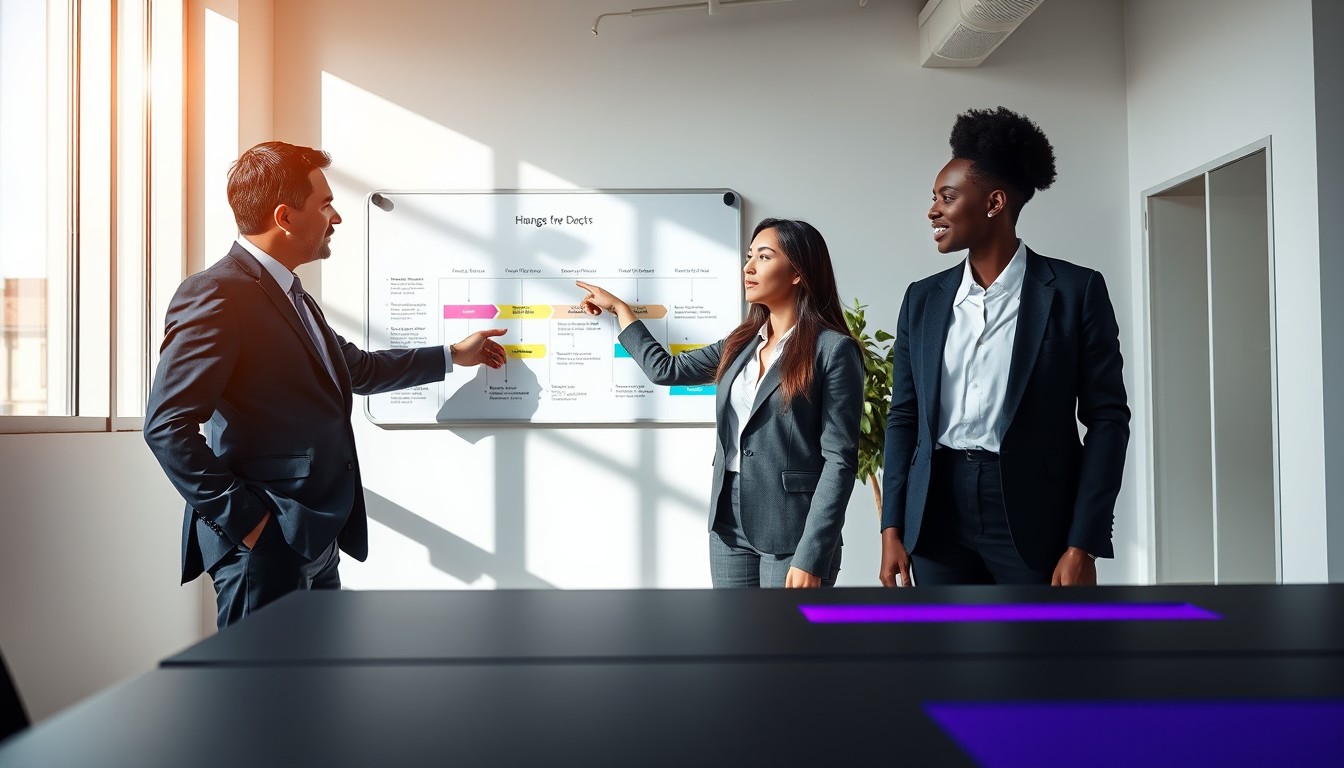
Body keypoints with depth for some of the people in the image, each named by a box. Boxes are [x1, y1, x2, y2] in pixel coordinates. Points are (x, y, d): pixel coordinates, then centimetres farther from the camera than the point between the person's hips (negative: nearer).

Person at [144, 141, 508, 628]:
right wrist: (242, 519, -18)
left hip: (317, 541, 10)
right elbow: (167, 425, -20)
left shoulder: (289, 294, 15)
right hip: (264, 549, -9)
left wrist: (453, 356, 34)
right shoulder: (216, 295, -15)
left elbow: (356, 368, 28)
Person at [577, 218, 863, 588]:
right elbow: (666, 369, 23)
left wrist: (811, 557, -19)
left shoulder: (833, 349, -9)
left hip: (790, 534, -6)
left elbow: (839, 459, -13)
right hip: (730, 525, 6)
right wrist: (617, 307, 30)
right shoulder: (742, 343, 10)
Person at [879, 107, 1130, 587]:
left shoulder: (1075, 291, -2)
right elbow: (904, 418, 11)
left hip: (1035, 516, -3)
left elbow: (1107, 418, -4)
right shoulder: (923, 299, 10)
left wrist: (1083, 544, -10)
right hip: (940, 513, 4)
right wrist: (892, 528, 4)